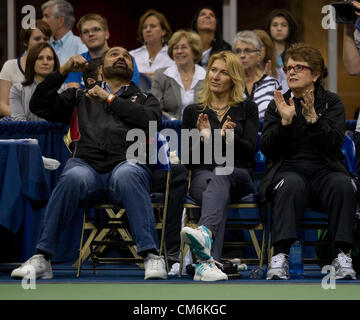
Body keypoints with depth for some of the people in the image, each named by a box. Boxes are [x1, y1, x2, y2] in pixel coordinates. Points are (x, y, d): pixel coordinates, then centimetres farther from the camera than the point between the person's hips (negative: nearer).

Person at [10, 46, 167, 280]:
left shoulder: (145, 99, 28)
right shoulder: (81, 97, 32)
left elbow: (150, 120, 5)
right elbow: (40, 107, 21)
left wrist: (110, 99, 6)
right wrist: (64, 71, 14)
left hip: (126, 164, -1)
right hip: (87, 164, 1)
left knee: (126, 174, -39)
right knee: (74, 177, -36)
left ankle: (151, 256, -45)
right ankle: (42, 259, -37)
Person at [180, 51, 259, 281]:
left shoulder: (247, 109, 18)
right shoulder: (193, 111, 21)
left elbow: (250, 150, 3)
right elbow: (185, 155, 12)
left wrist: (229, 137, -18)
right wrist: (202, 139, -9)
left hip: (239, 176, 0)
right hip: (202, 174, 0)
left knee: (220, 174, -39)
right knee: (219, 191, -39)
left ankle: (205, 232, -71)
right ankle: (209, 260, -63)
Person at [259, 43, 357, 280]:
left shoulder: (331, 102, 11)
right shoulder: (278, 105, 14)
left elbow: (335, 144, -5)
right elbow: (267, 149, 3)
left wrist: (312, 118, -18)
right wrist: (285, 121, -12)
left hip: (325, 170, 0)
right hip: (288, 169, 0)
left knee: (343, 184, -33)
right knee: (291, 185, -36)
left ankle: (342, 255, -32)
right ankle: (280, 255, -41)